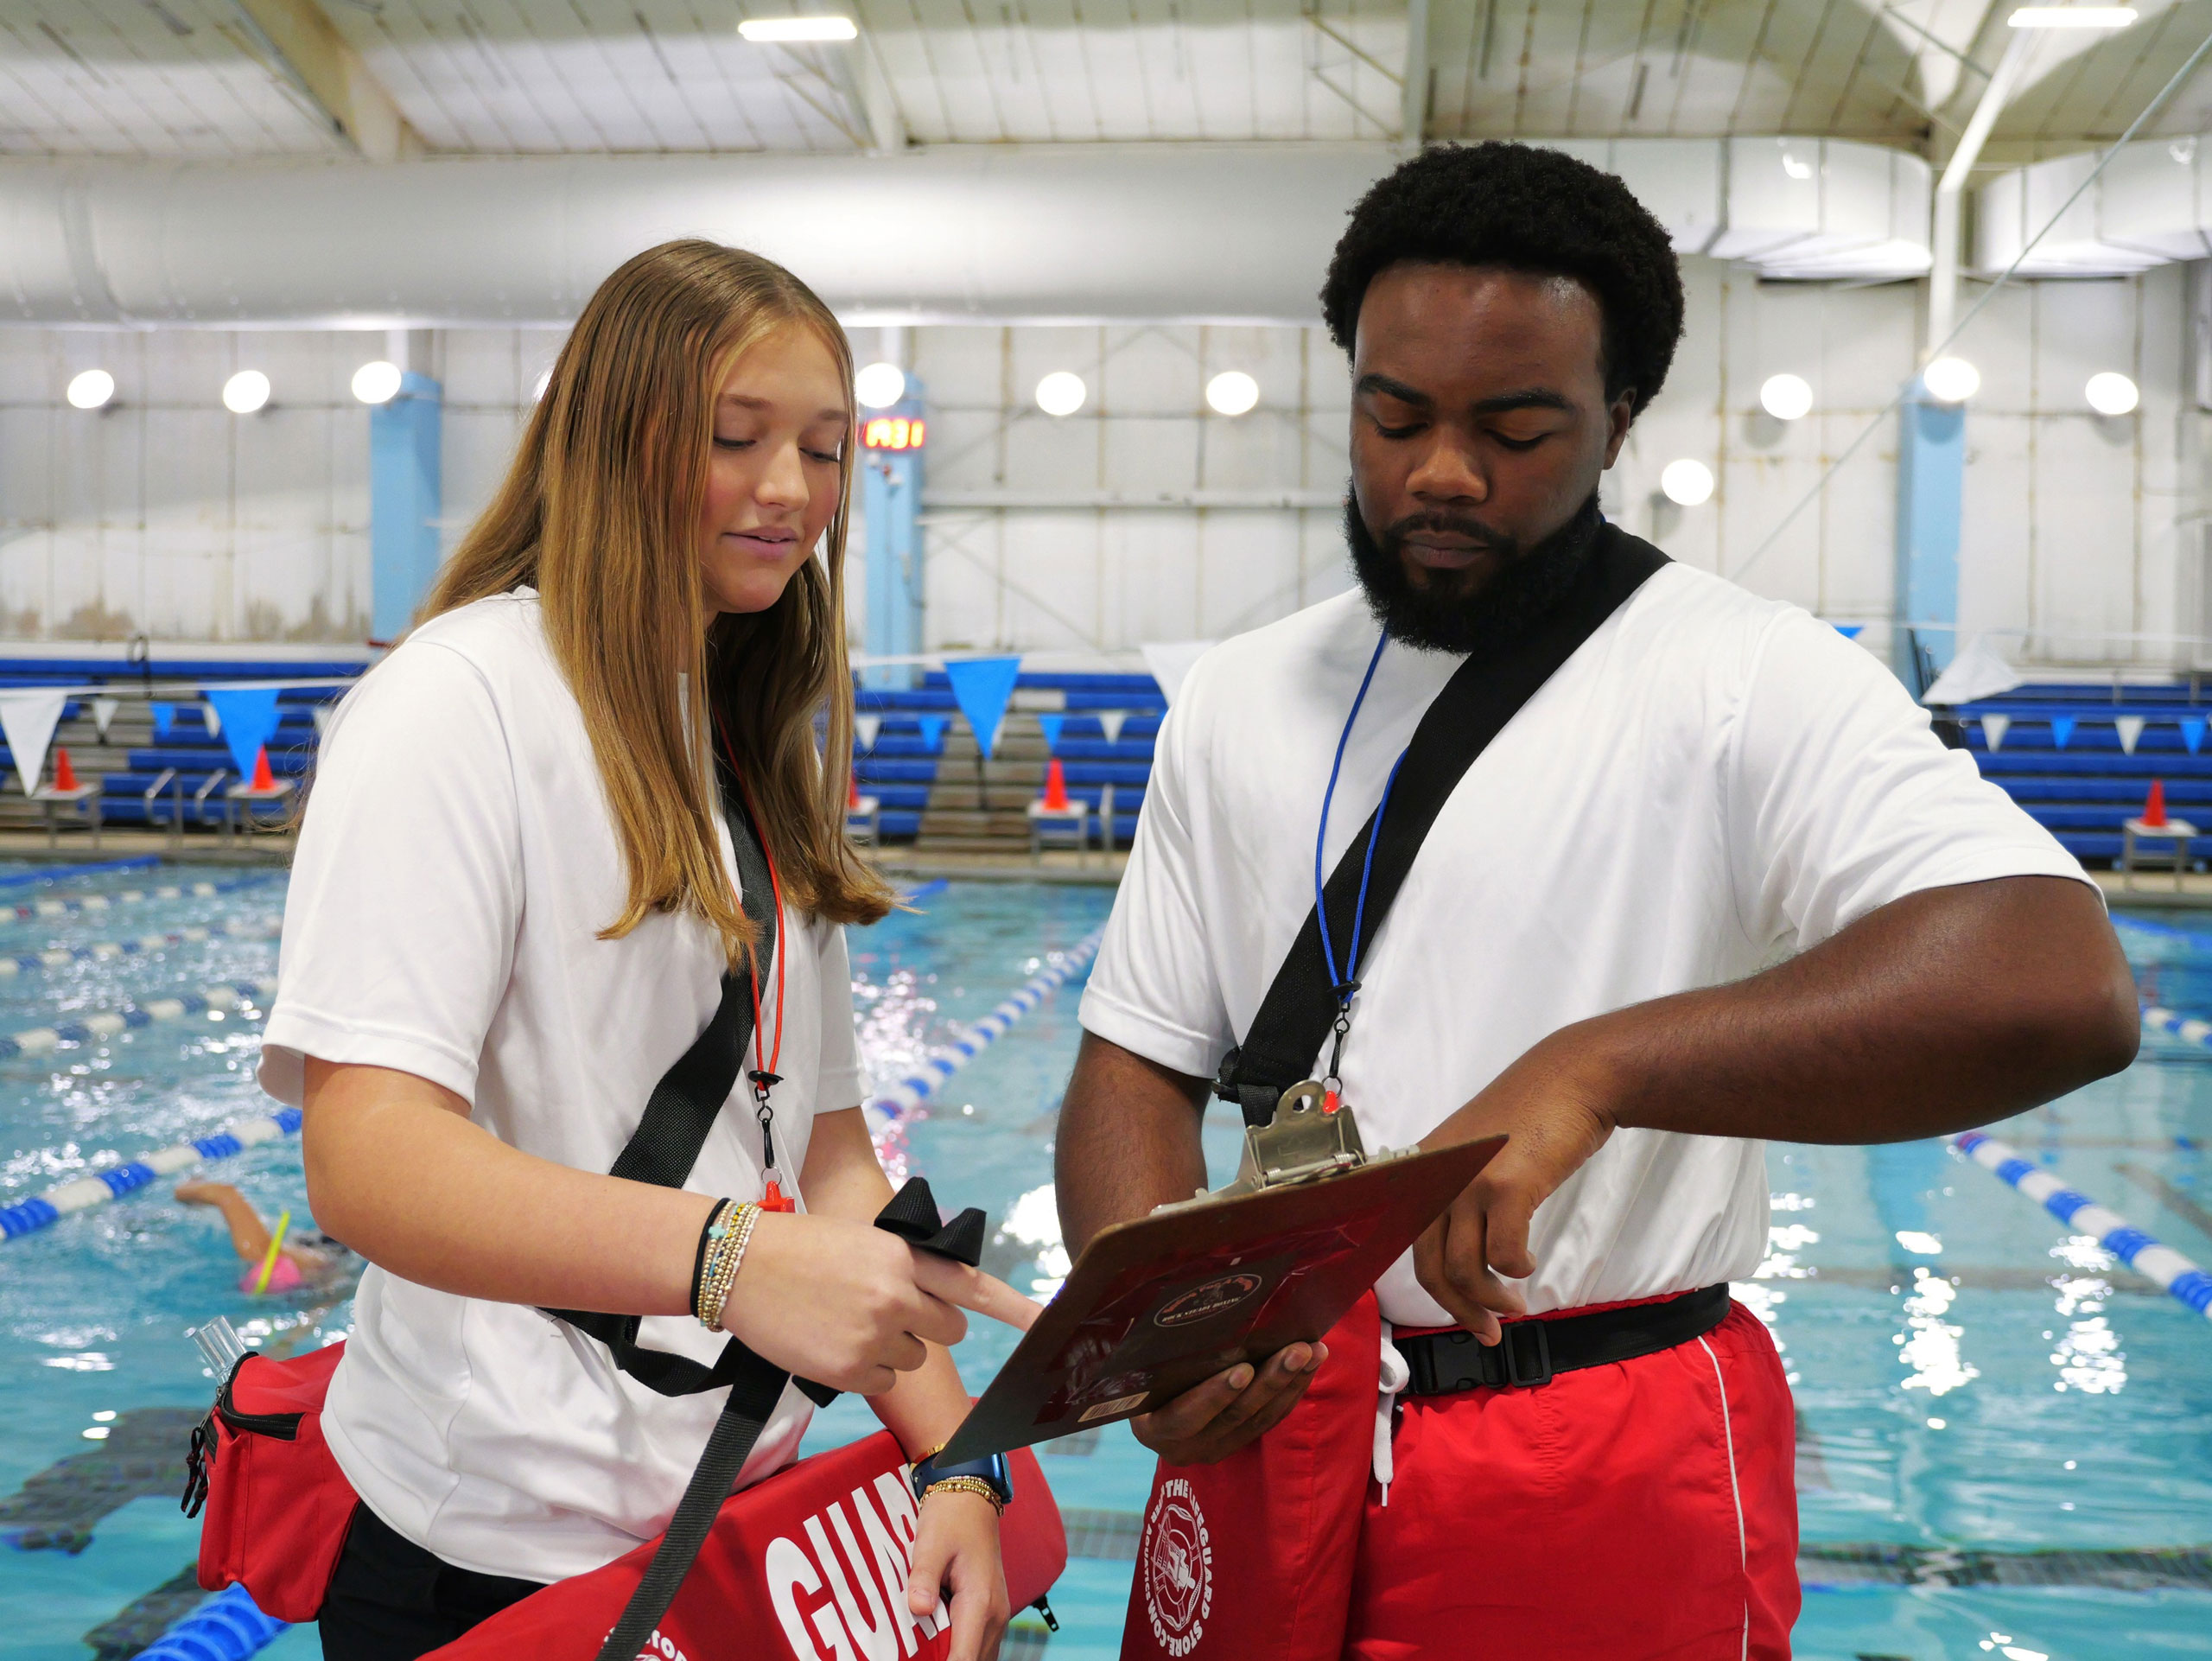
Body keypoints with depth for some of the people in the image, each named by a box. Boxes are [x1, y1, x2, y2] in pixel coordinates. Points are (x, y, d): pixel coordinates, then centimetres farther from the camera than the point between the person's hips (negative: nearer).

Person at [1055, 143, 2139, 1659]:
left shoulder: (1751, 678, -11)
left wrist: (1590, 1070, -34)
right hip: (1275, 1414, 5)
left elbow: (2064, 987, -25)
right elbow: (1139, 1061, 6)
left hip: (1614, 1480, -4)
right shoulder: (1237, 703, 6)